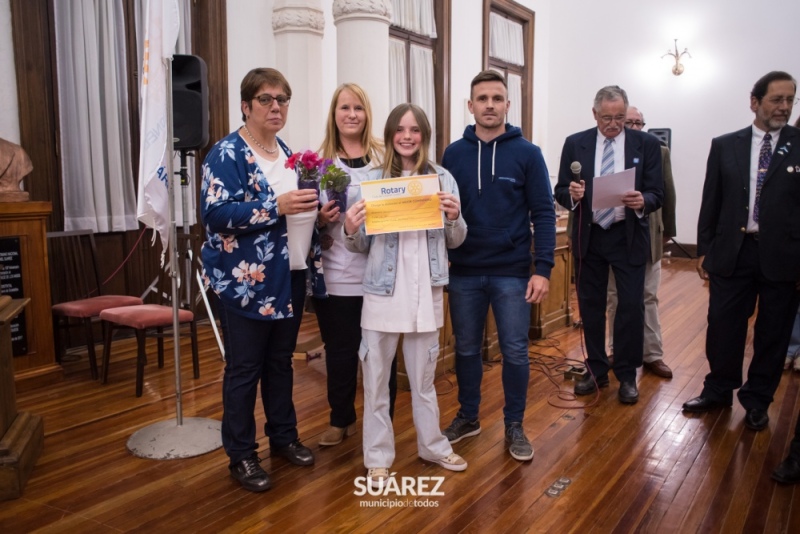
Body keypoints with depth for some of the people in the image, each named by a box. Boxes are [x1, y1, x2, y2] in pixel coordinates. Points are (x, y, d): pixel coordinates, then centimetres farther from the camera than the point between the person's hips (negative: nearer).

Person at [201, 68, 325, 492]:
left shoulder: (286, 152, 14)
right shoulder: (227, 153, -10)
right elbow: (216, 213, -21)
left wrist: (315, 208, 1)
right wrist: (276, 207, -28)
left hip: (290, 275, 7)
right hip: (246, 280, -7)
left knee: (281, 361, 18)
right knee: (244, 369, 4)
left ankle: (283, 436, 34)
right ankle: (241, 456, 18)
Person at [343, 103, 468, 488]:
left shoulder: (443, 179, 4)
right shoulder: (372, 179, 0)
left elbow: (455, 241, 7)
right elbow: (363, 246, 2)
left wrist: (454, 217, -13)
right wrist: (350, 231, -19)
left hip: (426, 290, 1)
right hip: (383, 289, -1)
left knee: (423, 375, 16)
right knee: (375, 376, 7)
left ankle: (432, 445, 35)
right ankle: (378, 457, 23)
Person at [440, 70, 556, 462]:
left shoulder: (527, 153, -3)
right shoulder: (454, 154, 4)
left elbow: (543, 214, -5)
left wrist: (542, 269, -12)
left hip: (513, 272, -2)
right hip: (464, 272, 2)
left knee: (515, 352, 7)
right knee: (466, 349, 14)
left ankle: (514, 425, 25)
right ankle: (467, 417, 33)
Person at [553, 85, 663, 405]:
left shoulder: (646, 144, -1)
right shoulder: (575, 143, 2)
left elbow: (657, 195, -3)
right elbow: (560, 192, 2)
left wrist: (642, 202, -26)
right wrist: (572, 194, -21)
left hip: (628, 237, -1)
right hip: (588, 236, 2)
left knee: (631, 306, -1)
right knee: (590, 306, 10)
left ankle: (627, 376, 16)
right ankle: (597, 370, 26)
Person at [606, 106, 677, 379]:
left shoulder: (660, 153, 6)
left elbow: (668, 194, 8)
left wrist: (667, 230, 7)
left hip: (648, 236, 2)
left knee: (649, 297, 9)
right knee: (615, 297, 9)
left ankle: (652, 354, 17)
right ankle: (618, 352, 21)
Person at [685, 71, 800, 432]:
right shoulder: (725, 146, 4)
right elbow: (711, 202, 6)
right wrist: (704, 249, 4)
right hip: (732, 252, 1)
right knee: (723, 326, 8)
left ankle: (757, 401, 28)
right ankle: (718, 391, 28)